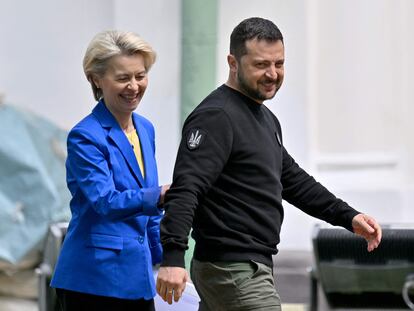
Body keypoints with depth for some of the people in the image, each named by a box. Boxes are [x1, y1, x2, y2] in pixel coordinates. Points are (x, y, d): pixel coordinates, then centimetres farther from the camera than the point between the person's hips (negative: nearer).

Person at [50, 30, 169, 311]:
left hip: (137, 276, 7)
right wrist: (159, 196, -35)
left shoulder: (145, 129, 13)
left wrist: (164, 256, 20)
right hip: (95, 279, -7)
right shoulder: (85, 137, -11)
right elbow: (105, 201, -22)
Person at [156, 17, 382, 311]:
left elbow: (292, 179, 27)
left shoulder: (266, 119, 18)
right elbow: (186, 188, -23)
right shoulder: (216, 117, -14)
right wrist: (173, 256, -35)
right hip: (236, 274, -10)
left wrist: (347, 216, 18)